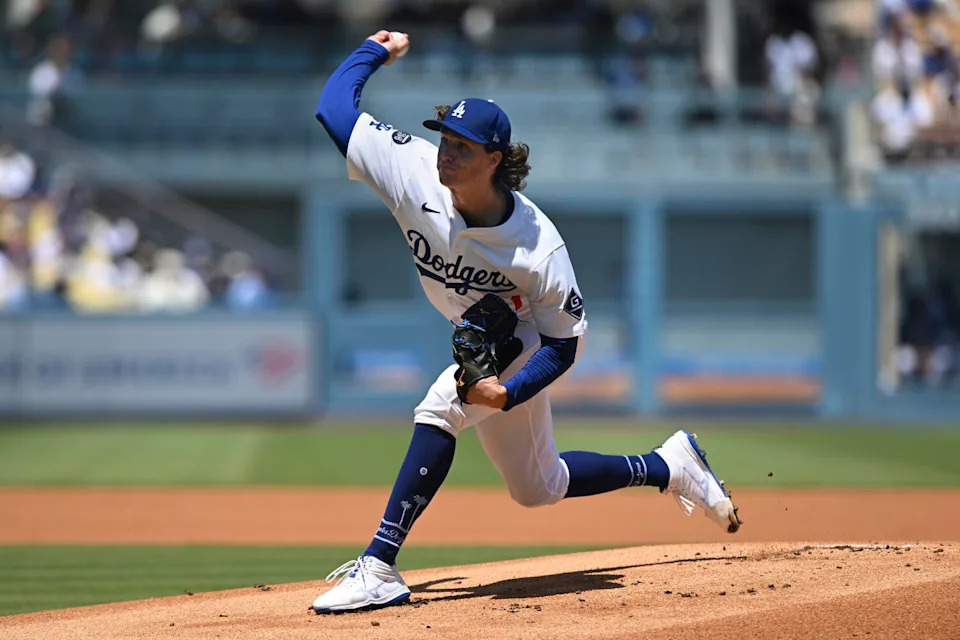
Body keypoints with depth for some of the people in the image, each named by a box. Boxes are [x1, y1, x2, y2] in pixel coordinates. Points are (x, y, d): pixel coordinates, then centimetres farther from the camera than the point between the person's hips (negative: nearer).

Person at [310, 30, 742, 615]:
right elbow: (334, 106, -20)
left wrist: (507, 392, -38)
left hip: (523, 344, -7)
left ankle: (379, 567, -32)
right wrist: (376, 52, -11)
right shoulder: (416, 176, -26)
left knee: (439, 408, -34)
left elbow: (562, 343, -24)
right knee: (538, 488, 22)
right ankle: (670, 467, 41)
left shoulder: (538, 248, -33)